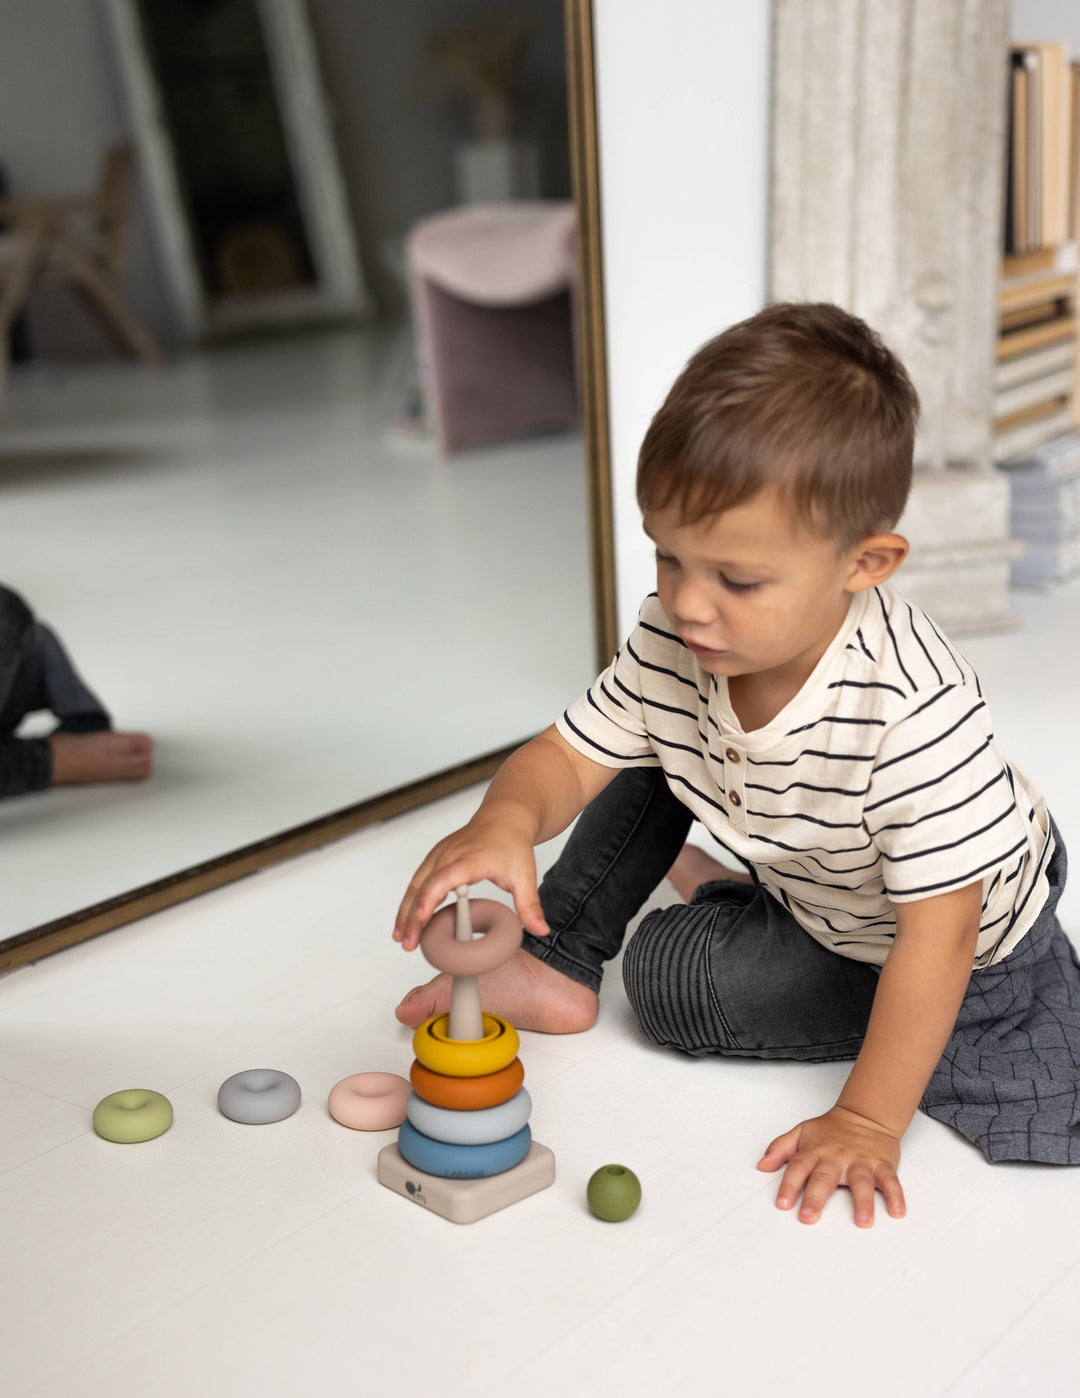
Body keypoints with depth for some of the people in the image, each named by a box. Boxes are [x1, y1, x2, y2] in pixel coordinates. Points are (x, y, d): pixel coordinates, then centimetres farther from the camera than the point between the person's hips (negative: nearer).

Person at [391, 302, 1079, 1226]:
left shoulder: (913, 710, -41)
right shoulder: (672, 643, -23)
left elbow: (938, 936, -34)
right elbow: (569, 756, -15)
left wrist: (867, 1123, -30)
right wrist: (507, 821, -40)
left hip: (972, 936, -5)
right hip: (807, 880, 6)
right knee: (649, 746, -3)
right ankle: (556, 964, 10)